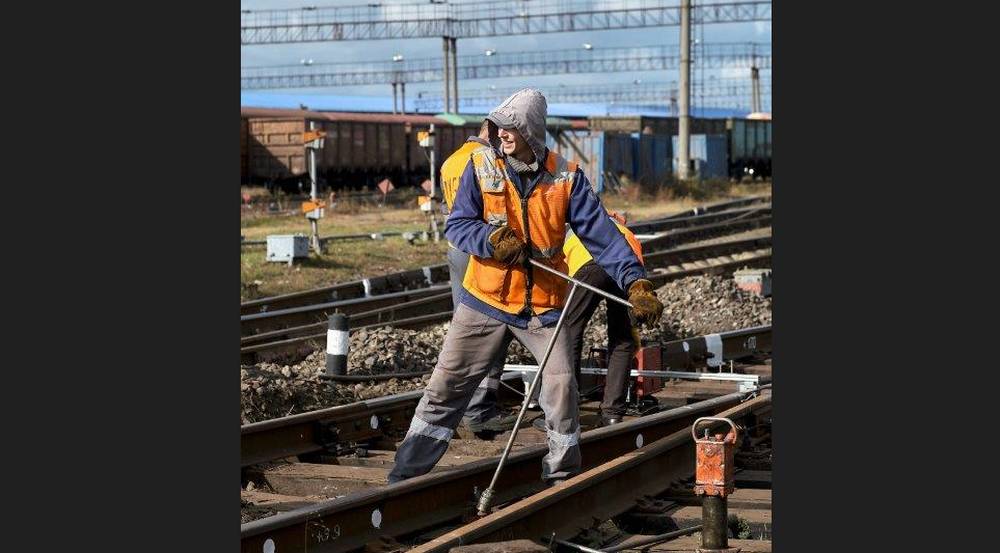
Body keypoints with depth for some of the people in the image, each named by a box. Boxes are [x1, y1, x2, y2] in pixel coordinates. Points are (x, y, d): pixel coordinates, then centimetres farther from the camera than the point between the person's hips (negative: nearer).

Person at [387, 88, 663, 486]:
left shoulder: (566, 177, -5)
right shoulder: (481, 166, -4)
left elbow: (601, 233, -9)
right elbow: (457, 225, -4)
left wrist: (635, 282, -20)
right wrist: (493, 240, -25)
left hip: (543, 304, 0)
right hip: (484, 300, 0)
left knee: (561, 388, -6)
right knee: (446, 384, 3)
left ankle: (563, 476, 12)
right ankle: (407, 473, 12)